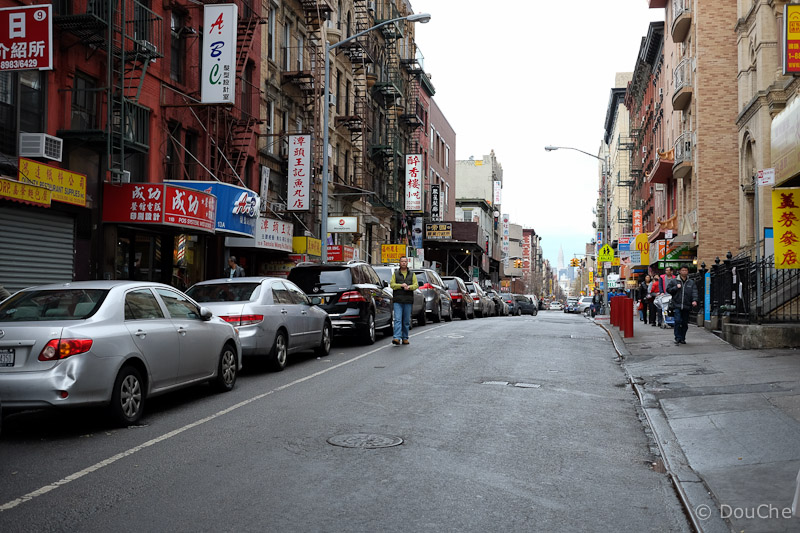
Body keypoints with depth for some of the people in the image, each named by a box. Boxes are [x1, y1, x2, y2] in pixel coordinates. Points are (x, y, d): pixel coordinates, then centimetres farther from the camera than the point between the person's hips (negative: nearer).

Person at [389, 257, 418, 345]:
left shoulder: (412, 274, 14)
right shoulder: (395, 274, 11)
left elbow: (416, 285, 3)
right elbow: (392, 284, 1)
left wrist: (409, 287, -17)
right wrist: (401, 285, -15)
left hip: (408, 301, 2)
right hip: (397, 300, -2)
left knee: (406, 320, 4)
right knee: (397, 319, -12)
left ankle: (405, 338, 14)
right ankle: (397, 338, -19)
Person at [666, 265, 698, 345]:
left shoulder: (691, 282, 10)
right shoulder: (673, 281, 6)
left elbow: (694, 292, -1)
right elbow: (668, 289, 7)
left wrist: (694, 300, -18)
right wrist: (676, 287, -9)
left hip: (686, 306, 2)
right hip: (676, 305, -2)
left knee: (685, 323, 7)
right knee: (678, 321, -13)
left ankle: (682, 338, 19)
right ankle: (677, 338, -9)